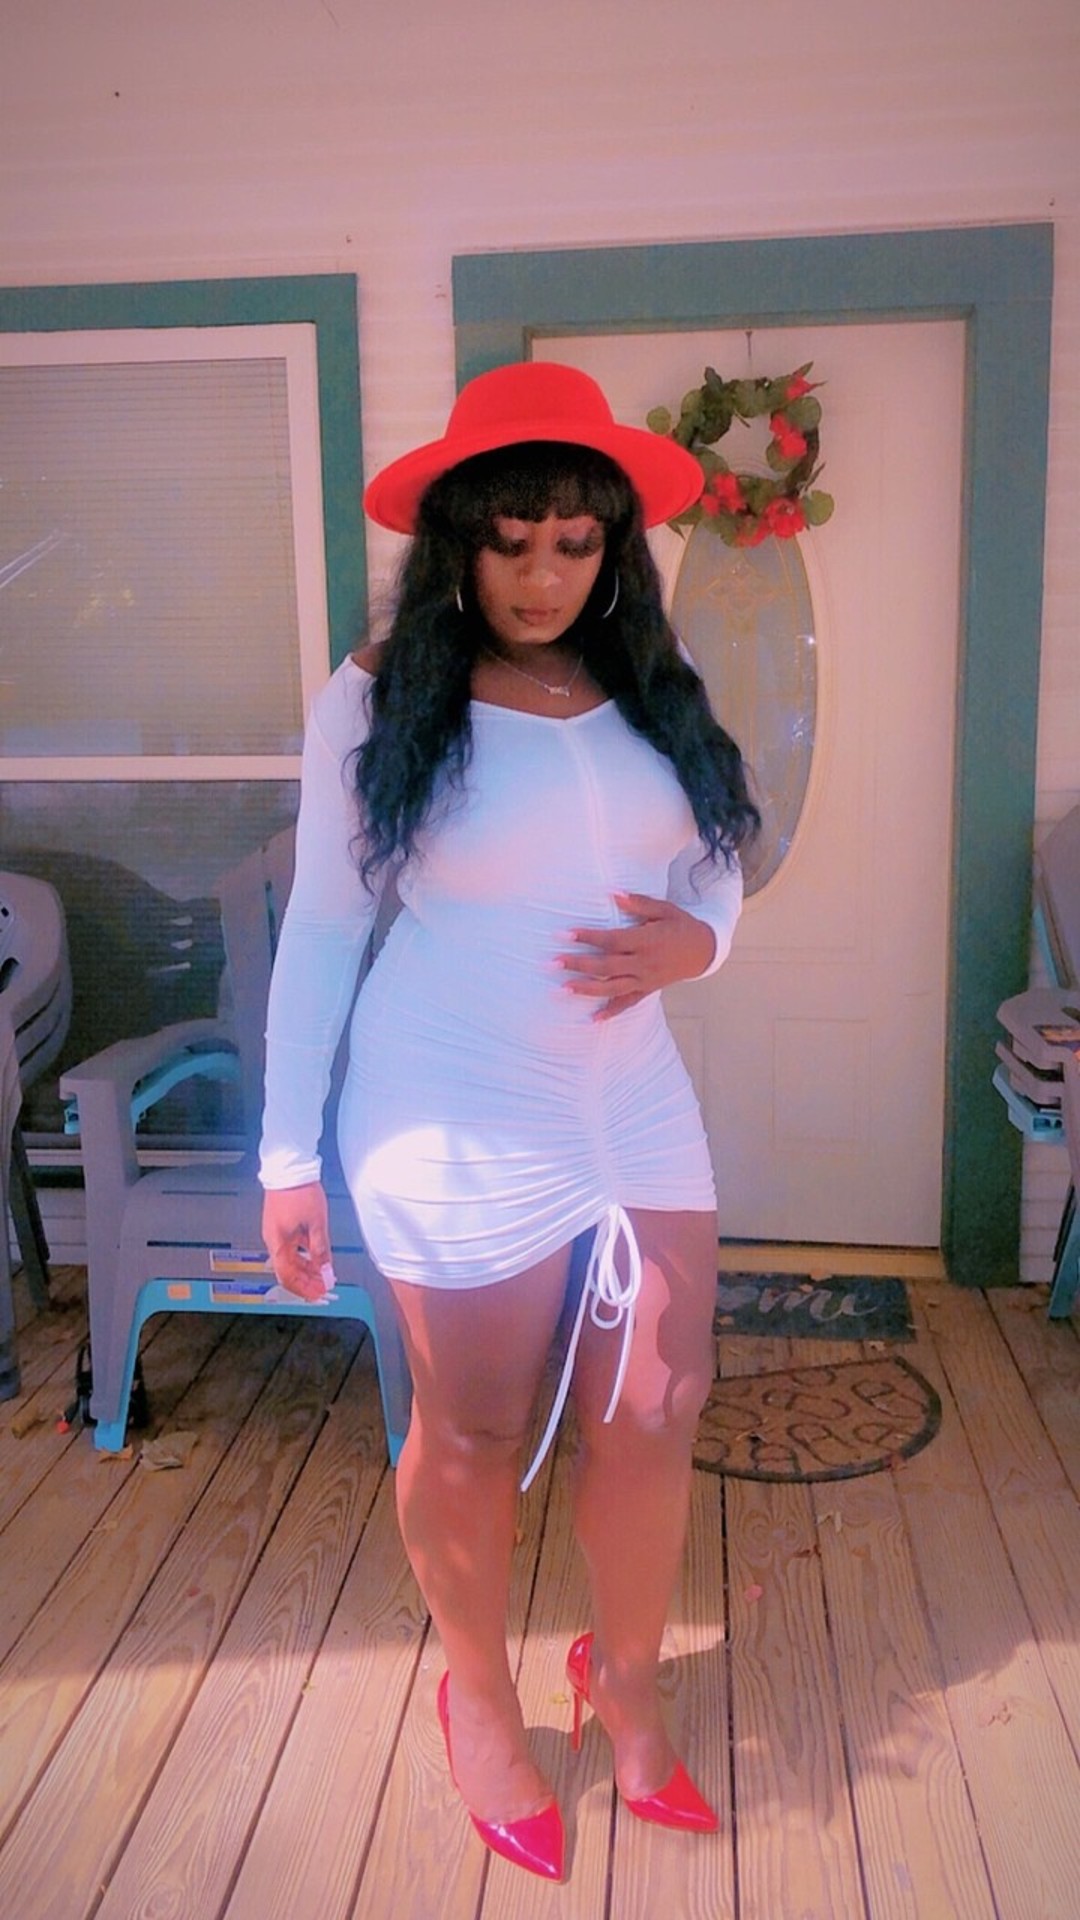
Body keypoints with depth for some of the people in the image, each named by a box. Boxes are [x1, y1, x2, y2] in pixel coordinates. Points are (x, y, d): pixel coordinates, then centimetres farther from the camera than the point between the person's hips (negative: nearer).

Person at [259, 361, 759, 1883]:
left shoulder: (656, 693, 3)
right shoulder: (379, 701, -8)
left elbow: (717, 880, 12)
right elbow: (320, 929, -5)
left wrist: (691, 942, -12)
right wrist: (289, 1154, -5)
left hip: (638, 1102, 4)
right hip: (462, 1134, -4)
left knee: (657, 1412, 11)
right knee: (473, 1434, 11)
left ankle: (626, 1679, 39)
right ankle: (478, 1695, 39)